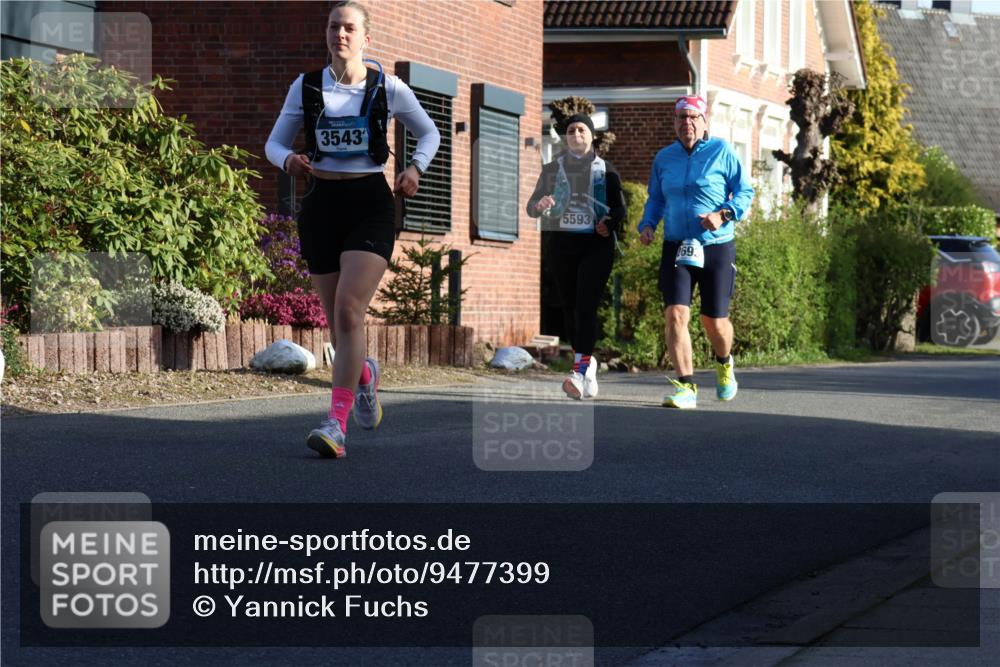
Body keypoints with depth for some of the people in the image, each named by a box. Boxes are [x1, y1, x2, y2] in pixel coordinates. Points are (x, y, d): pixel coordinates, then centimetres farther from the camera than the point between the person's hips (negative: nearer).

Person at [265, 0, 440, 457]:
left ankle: (336, 424, -22)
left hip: (370, 203, -3)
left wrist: (415, 167, -4)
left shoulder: (388, 89, 1)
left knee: (349, 309, -19)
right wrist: (288, 160, -12)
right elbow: (274, 142, 11)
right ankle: (364, 374, 43)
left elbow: (429, 133, 15)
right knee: (336, 318, 8)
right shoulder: (306, 88, 5)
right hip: (322, 204, 3)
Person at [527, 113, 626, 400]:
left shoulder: (605, 169, 6)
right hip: (562, 244, 3)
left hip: (597, 244, -3)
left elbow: (619, 207, 11)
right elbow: (531, 207, 4)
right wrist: (540, 205, -20)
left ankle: (580, 373, -24)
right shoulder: (552, 169, 8)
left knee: (586, 306, -16)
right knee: (570, 308, 9)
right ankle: (588, 361, 30)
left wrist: (610, 222, -11)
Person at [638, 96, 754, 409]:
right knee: (675, 314, -16)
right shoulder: (664, 158, 9)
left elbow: (745, 191, -1)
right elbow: (655, 199, 21)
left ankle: (724, 363, 40)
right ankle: (686, 386, -15)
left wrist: (724, 214, -18)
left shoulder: (721, 151, -2)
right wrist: (647, 225, 2)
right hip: (676, 248, 2)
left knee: (714, 321, 5)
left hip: (717, 247, -2)